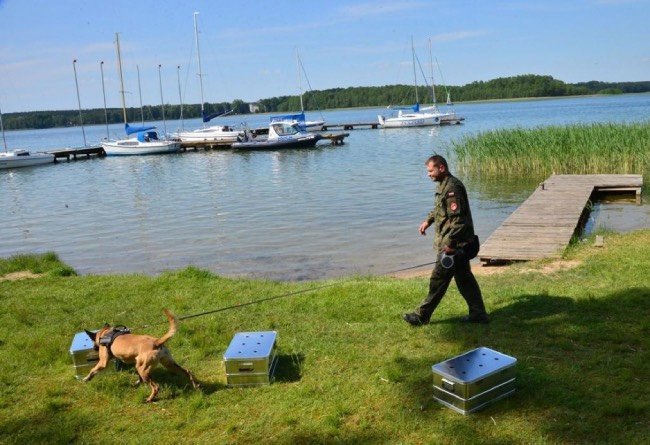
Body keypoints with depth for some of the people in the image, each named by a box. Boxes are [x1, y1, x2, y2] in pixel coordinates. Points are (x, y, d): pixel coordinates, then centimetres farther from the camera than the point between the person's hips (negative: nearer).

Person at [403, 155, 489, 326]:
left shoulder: (452, 188, -20)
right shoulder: (445, 185, 12)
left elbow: (457, 218, -25)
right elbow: (440, 209, 28)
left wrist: (449, 243, -25)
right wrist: (428, 220, 15)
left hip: (454, 245, -10)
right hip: (459, 244, 10)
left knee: (438, 279, -1)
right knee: (464, 278, 16)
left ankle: (422, 316, 9)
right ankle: (478, 314, 23)